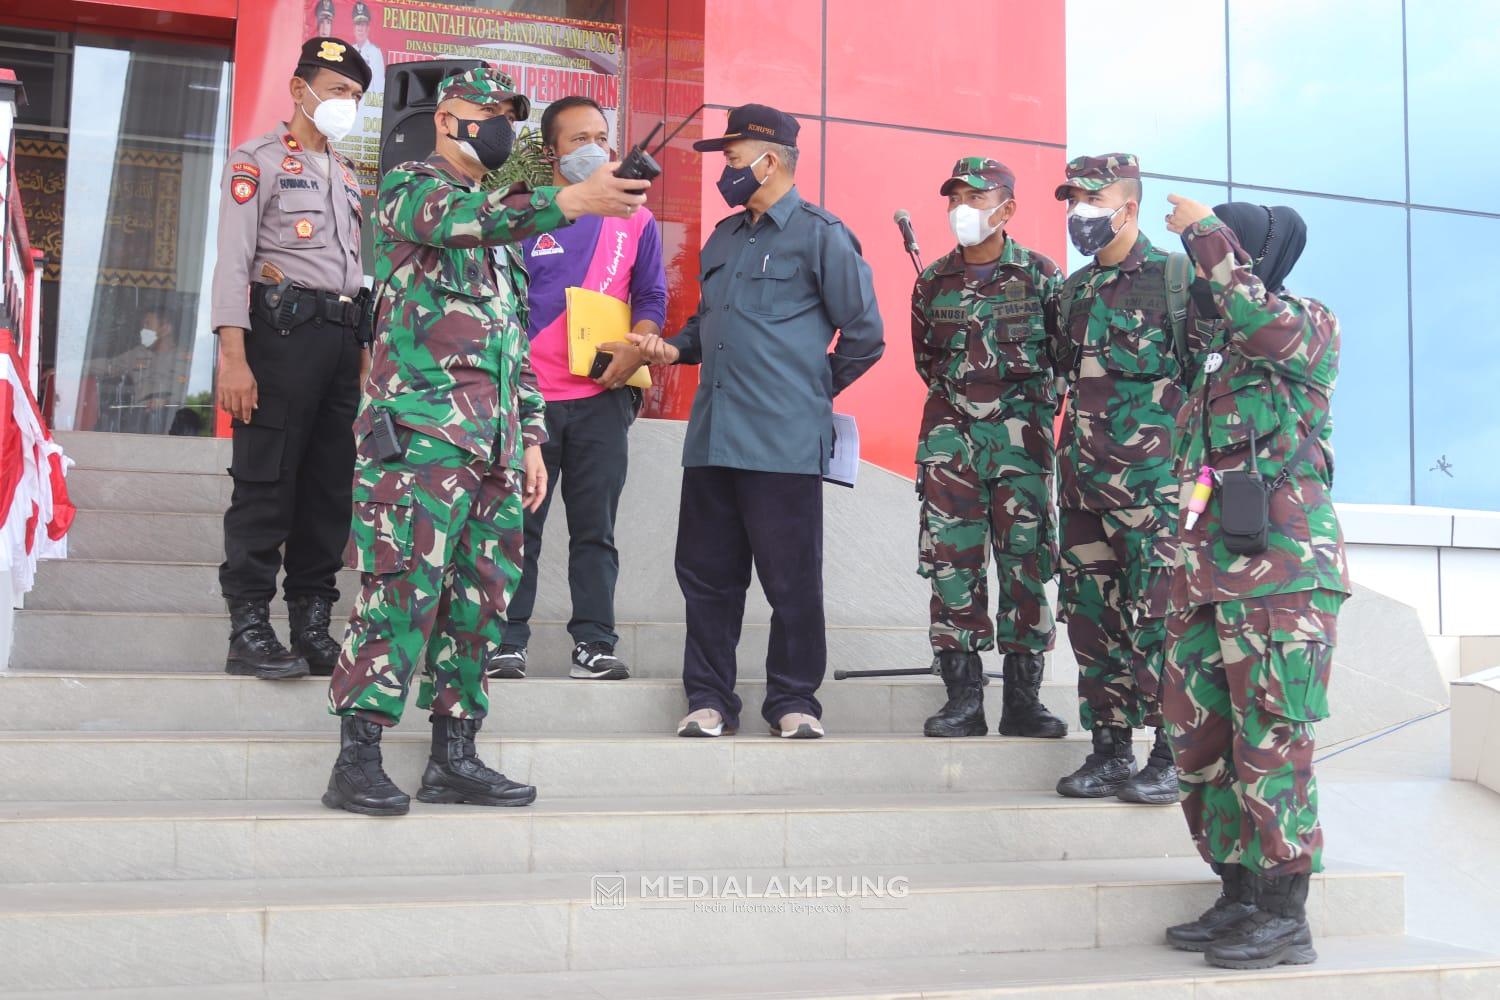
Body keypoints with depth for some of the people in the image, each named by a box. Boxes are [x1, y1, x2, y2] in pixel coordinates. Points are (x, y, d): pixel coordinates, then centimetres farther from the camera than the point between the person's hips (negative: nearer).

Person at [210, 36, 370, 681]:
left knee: (331, 485, 5)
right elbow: (233, 261, -8)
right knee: (267, 483, -8)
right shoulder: (259, 161, 2)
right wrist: (233, 357, -18)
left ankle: (312, 626, 11)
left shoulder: (347, 176, 23)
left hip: (344, 338, 7)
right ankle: (248, 632, -4)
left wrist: (364, 348, 13)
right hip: (284, 330, -7)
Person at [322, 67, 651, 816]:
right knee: (403, 592, -12)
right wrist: (573, 200, -35)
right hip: (421, 431, -8)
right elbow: (461, 220, -22)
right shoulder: (408, 187, 2)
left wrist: (531, 438, 18)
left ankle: (453, 757, 14)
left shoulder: (504, 223, 25)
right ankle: (357, 761, -8)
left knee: (480, 600, 7)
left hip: (493, 442, 8)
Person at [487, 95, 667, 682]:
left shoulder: (635, 221, 10)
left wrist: (636, 347, -10)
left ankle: (594, 645, 9)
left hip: (602, 397, 2)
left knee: (595, 528, 4)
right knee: (518, 526, 0)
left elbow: (652, 297, 10)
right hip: (529, 394, -1)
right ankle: (506, 644, 7)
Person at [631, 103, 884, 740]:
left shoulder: (820, 234, -2)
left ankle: (794, 700, 13)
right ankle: (709, 698, 18)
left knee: (792, 580, 0)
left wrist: (812, 390, 6)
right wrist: (674, 348, 10)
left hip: (784, 444, -7)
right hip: (712, 439, 7)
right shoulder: (723, 238, 20)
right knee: (706, 573, 8)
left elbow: (863, 335, 0)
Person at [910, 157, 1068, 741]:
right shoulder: (932, 282, 10)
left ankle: (1023, 699, 6)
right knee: (952, 561, -2)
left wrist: (1035, 402, 0)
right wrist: (955, 392, 12)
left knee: (1025, 561, -1)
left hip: (1020, 431, -2)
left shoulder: (1039, 275, 2)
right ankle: (963, 698, 3)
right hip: (950, 434, 2)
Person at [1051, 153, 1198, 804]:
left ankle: (1172, 755, 1)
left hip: (1152, 478, -7)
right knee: (1090, 614, 7)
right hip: (1082, 476, 7)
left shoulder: (1175, 277, -1)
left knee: (1157, 615, -7)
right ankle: (1110, 749, 16)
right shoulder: (1074, 290, 17)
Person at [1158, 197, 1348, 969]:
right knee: (1200, 743, 9)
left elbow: (1263, 322, -26)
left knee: (1270, 743, -7)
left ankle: (1285, 919, 2)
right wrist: (1182, 571, 24)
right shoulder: (1215, 356, 21)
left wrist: (1204, 231, -16)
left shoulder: (1311, 328, -1)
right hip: (1207, 577, 8)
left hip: (1280, 577, -8)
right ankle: (1239, 898, 20)